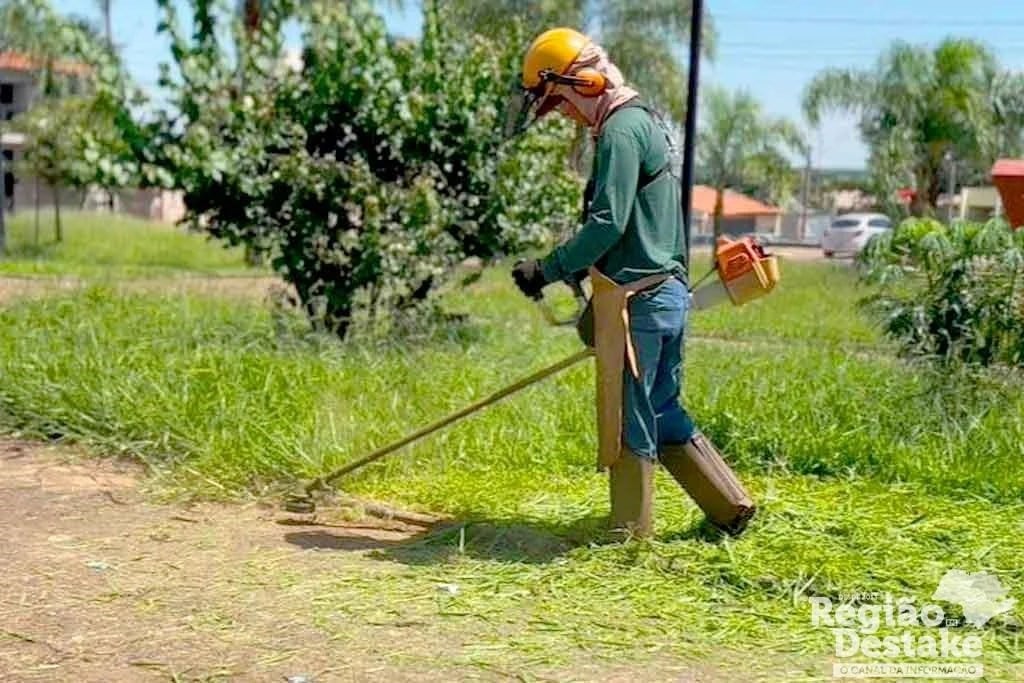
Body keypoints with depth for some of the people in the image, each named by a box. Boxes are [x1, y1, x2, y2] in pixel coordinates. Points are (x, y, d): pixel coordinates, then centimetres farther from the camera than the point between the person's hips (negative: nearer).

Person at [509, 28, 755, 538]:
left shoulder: (621, 130, -13)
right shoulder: (643, 122, 18)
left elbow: (607, 224, -22)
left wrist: (548, 270, -16)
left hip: (636, 299, -10)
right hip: (667, 291, 10)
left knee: (628, 419, 0)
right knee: (663, 413, 17)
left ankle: (631, 532, 9)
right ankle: (731, 507, 22)